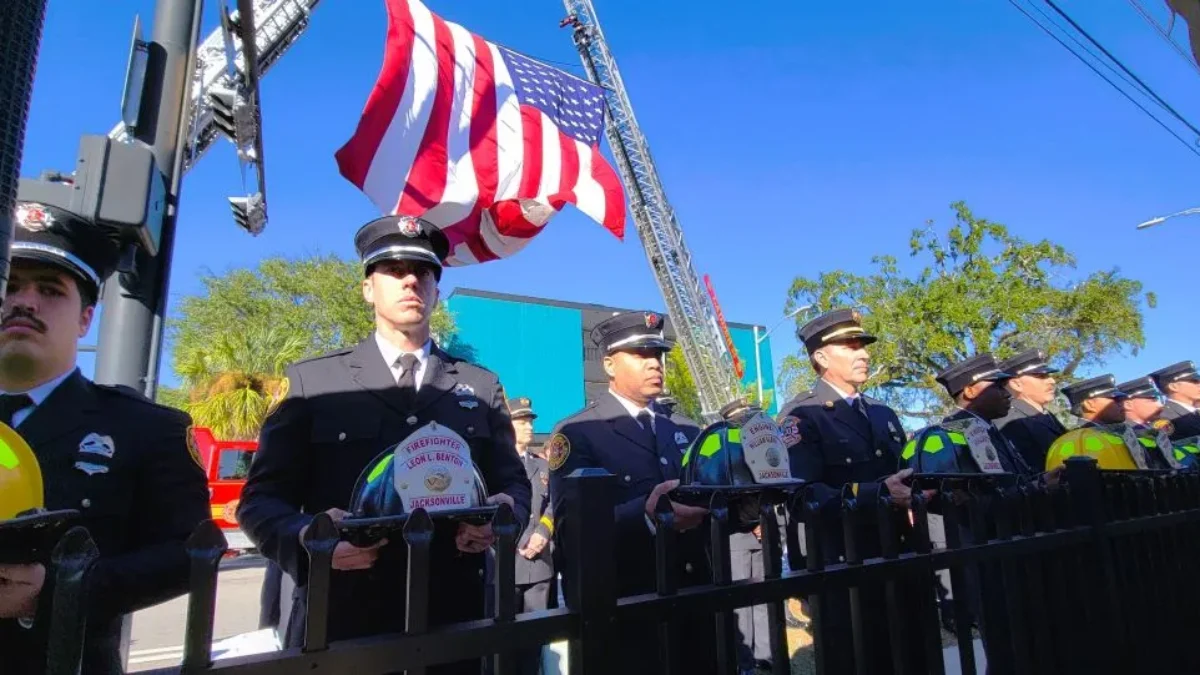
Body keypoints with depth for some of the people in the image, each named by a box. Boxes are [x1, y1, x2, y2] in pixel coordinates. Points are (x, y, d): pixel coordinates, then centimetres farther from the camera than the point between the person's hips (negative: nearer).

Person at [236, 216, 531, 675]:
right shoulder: (312, 380, 3)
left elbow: (513, 484, 9)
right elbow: (262, 497, 0)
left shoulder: (481, 387, 8)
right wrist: (307, 537, -20)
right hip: (341, 625, -1)